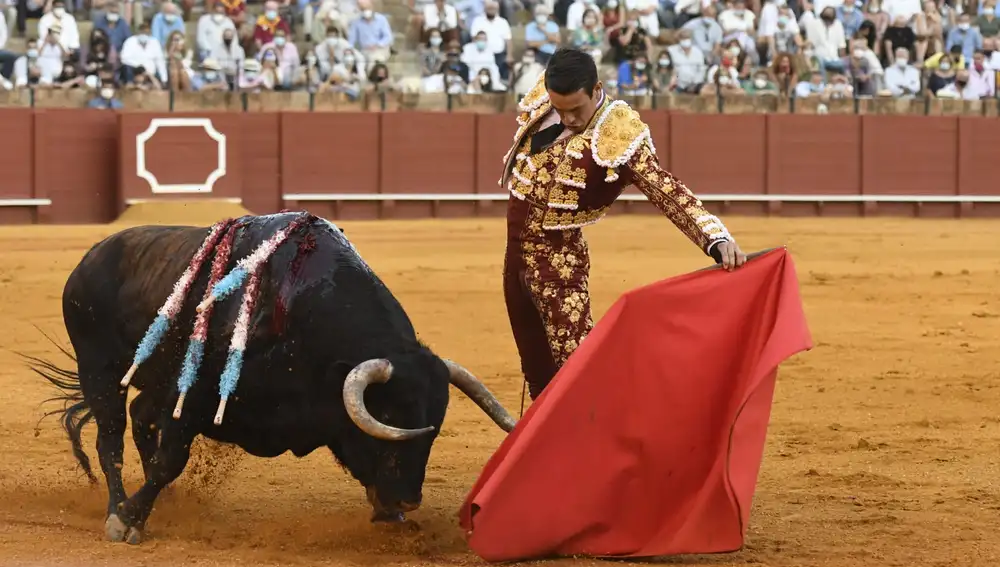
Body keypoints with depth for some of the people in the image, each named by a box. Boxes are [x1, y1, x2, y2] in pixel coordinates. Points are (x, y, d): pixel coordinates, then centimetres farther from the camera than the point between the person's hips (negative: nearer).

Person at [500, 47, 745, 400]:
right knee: (538, 373, 15)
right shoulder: (539, 104, -2)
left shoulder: (616, 138, -19)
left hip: (558, 260, -6)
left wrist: (716, 238, -37)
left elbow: (667, 192, -26)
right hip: (515, 253, 6)